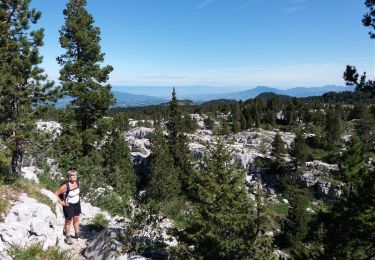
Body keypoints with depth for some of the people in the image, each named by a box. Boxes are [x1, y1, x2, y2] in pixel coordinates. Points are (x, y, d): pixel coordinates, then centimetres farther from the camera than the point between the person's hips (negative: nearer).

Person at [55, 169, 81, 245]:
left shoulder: (77, 183, -8)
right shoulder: (65, 186, -28)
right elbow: (56, 194, -21)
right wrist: (61, 202, -17)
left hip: (77, 203, 5)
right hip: (68, 205, -5)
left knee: (76, 219, 17)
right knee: (68, 221, 9)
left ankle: (77, 234, 32)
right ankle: (68, 237, 24)